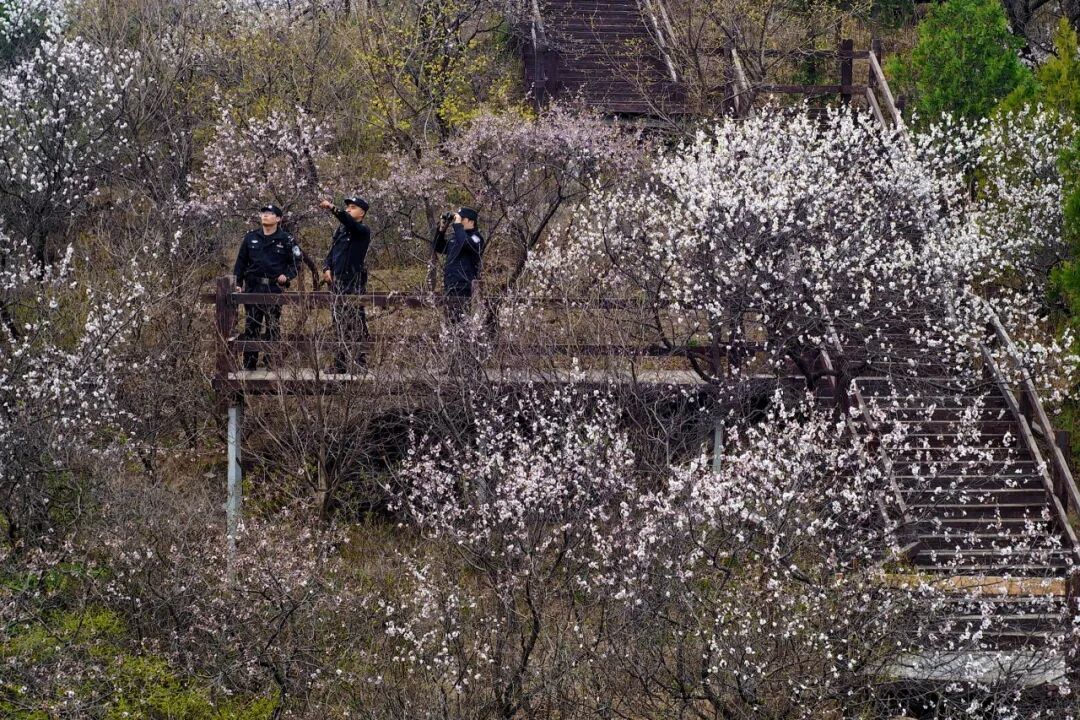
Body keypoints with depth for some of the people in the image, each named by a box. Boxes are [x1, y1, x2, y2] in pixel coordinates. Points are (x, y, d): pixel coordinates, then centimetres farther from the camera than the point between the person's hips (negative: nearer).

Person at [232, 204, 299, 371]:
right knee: (251, 326, 2)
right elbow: (241, 261, 11)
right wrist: (238, 283, 5)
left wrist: (287, 276, -8)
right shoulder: (251, 237, 8)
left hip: (274, 288, -2)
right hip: (253, 288, 2)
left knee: (273, 326, 3)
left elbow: (296, 262, 8)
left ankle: (272, 362, 10)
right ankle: (249, 363, 6)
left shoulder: (285, 240, 2)